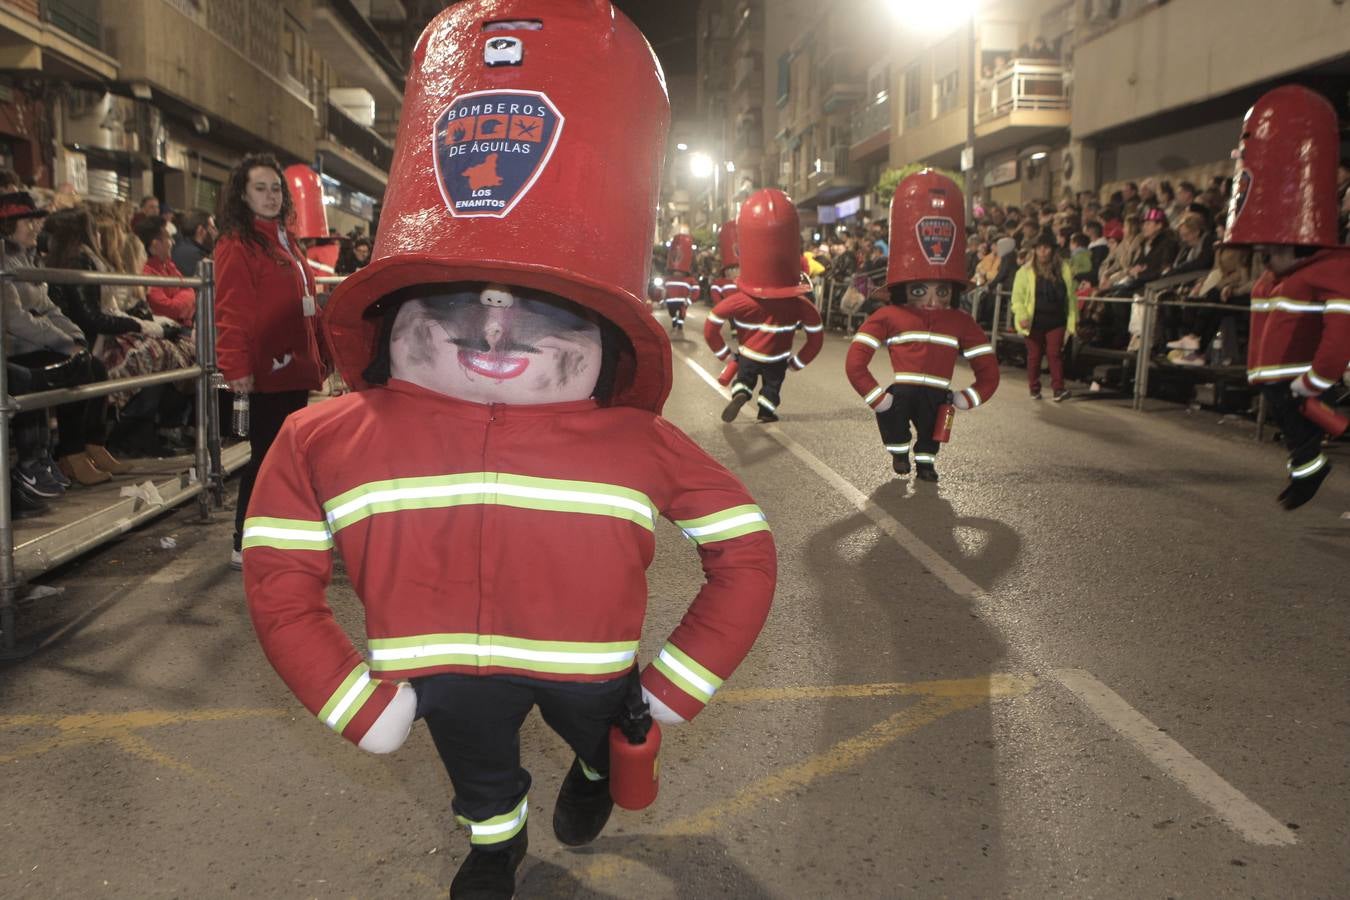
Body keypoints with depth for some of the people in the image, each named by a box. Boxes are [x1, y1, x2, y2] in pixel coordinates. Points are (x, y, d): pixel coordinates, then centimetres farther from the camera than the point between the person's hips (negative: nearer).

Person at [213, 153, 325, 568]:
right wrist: (236, 365, -24)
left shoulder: (285, 241, 18)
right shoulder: (237, 244, -8)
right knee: (266, 455, -3)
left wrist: (316, 357, 22)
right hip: (266, 371, -9)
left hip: (296, 367, 9)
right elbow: (232, 311, -17)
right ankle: (245, 546, 7)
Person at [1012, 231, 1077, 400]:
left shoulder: (1064, 270, 4)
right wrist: (1022, 316, -18)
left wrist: (1072, 320, 2)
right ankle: (1034, 389, 19)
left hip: (1056, 321, 1)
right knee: (1034, 356, 8)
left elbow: (1071, 297, 6)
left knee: (1055, 354, -3)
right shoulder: (1026, 271, -2)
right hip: (1034, 322, 0)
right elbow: (1017, 296, -4)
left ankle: (1058, 389, 0)